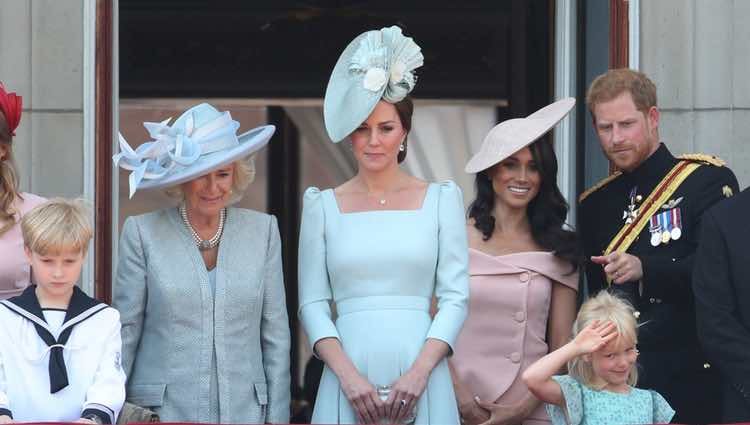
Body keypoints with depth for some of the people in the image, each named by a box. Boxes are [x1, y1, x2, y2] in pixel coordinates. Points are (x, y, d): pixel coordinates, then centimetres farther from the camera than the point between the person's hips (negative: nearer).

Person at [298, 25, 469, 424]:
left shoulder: (442, 198, 6)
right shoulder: (323, 205, 7)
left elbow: (455, 297, 1)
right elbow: (313, 303, 3)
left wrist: (419, 373, -10)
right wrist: (348, 376, -10)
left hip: (421, 379, 0)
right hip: (349, 377, 0)